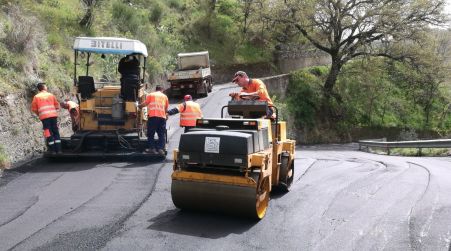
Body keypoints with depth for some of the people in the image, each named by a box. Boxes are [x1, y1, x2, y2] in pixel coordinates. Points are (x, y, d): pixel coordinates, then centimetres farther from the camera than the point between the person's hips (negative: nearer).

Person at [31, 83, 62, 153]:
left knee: (48, 133, 2)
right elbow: (57, 105, 12)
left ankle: (52, 150, 1)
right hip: (53, 115, 2)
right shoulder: (50, 95, 11)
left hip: (44, 116, -1)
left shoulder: (36, 97, 6)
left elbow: (34, 108, 6)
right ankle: (58, 149, 5)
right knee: (56, 132, 7)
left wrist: (39, 114, 22)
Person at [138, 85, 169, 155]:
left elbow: (145, 103, 2)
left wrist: (139, 105, 20)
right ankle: (161, 148, -2)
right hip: (162, 117, 2)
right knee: (162, 134, 5)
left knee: (151, 133, 6)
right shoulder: (165, 96, 17)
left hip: (153, 116, -2)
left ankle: (152, 148, 2)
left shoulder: (151, 95, 10)